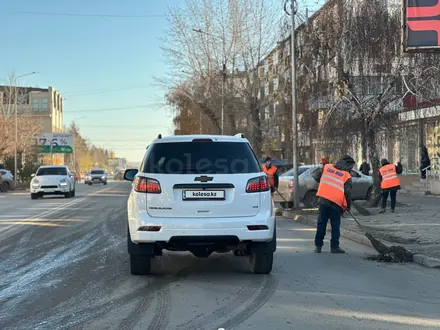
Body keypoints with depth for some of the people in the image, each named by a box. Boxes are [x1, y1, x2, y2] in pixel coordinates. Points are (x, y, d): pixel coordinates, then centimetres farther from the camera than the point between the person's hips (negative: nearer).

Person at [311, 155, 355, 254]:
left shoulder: (327, 167, 8)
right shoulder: (346, 176, -1)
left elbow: (315, 174, 16)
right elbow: (348, 193, -2)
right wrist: (348, 206, 10)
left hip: (323, 200, 3)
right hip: (336, 204, -3)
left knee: (321, 224, 11)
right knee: (335, 226, 8)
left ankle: (318, 246, 14)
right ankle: (334, 247, 7)